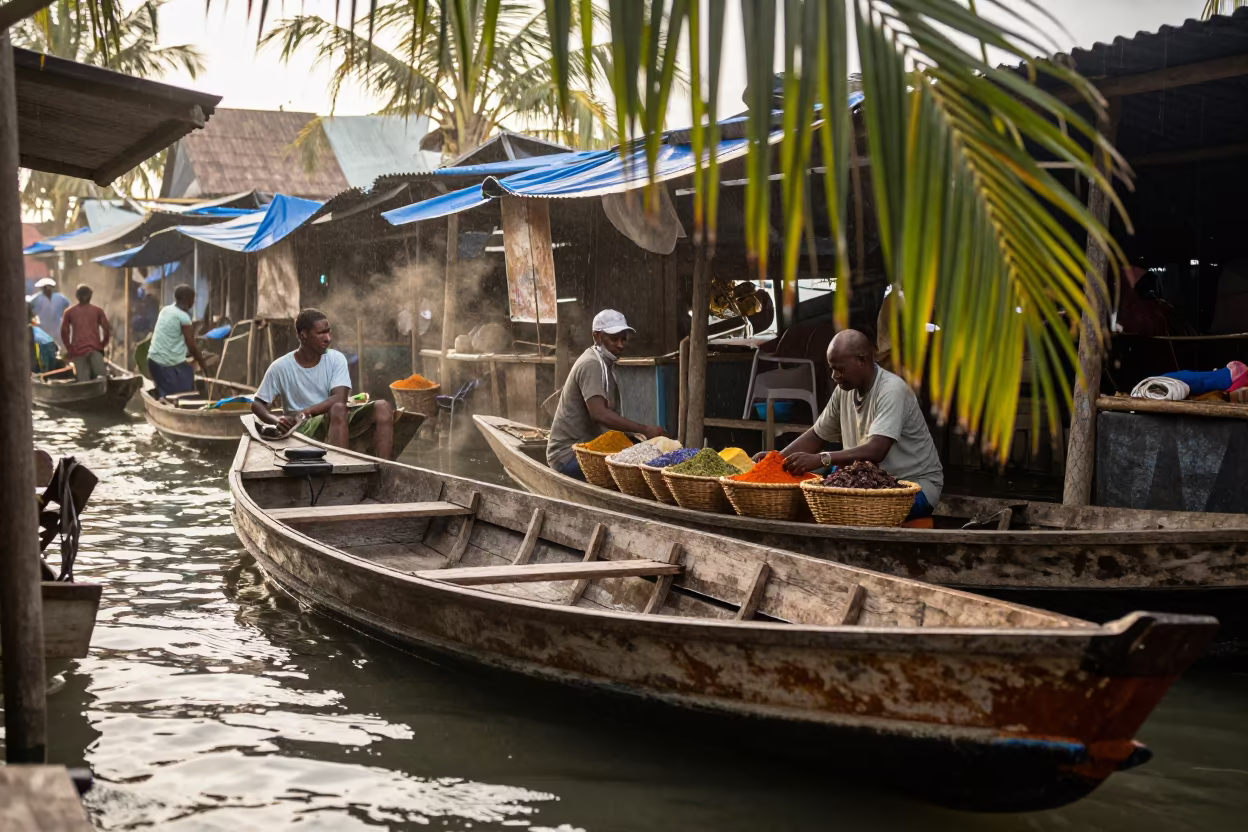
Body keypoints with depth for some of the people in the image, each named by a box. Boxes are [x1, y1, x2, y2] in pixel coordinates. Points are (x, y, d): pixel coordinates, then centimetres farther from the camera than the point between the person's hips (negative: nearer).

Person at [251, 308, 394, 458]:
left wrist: (305, 412, -22)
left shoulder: (336, 359, 2)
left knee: (382, 408, -21)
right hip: (304, 428, -4)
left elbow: (340, 398, -11)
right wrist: (277, 420, -21)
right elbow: (257, 404, 0)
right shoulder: (281, 367, -4)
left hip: (341, 423, 4)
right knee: (338, 409, -36)